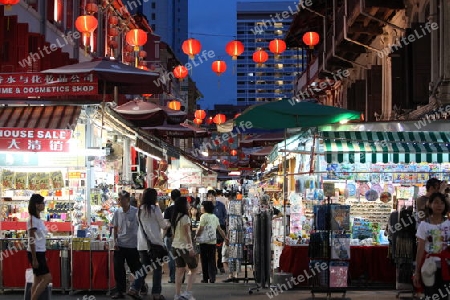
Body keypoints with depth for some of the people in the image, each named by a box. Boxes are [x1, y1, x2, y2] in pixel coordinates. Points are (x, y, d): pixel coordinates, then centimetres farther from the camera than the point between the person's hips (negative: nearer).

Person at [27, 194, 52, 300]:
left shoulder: (38, 219, 12)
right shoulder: (32, 220, -15)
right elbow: (32, 240, -18)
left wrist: (43, 256, 18)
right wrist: (34, 259, -19)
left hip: (40, 252, 9)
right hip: (35, 253, -9)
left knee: (38, 280, 8)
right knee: (47, 278, -10)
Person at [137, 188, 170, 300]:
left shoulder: (140, 210, 8)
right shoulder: (155, 209, -8)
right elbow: (163, 225, -1)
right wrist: (168, 223, 21)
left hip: (142, 244, 5)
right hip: (155, 242, -5)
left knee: (144, 268, 12)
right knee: (157, 268, 3)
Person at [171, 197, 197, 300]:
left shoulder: (174, 217, 8)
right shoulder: (185, 217, -15)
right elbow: (187, 234, -17)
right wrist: (191, 247, -16)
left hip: (175, 246, 7)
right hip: (185, 246, -7)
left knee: (179, 270, 10)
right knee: (193, 269, 3)